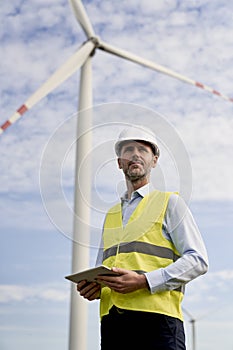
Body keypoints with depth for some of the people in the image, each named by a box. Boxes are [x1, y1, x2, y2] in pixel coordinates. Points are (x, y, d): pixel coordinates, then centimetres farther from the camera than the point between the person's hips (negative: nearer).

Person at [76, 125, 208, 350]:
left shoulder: (170, 203, 8)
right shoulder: (111, 215, 24)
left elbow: (198, 260, -3)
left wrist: (144, 281, -14)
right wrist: (93, 286, 4)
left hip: (156, 316, -4)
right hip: (112, 320, 5)